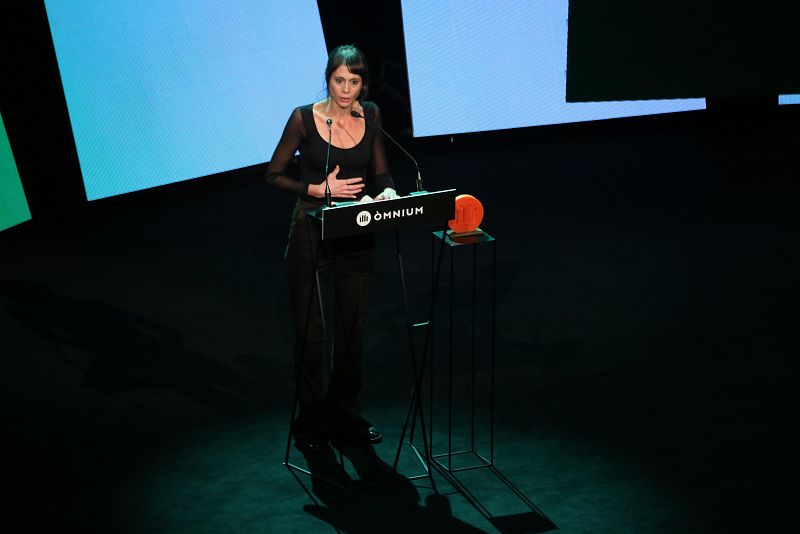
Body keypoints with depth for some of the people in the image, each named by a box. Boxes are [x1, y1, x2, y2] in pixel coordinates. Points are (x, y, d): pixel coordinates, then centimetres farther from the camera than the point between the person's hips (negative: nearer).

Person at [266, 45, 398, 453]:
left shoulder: (370, 115, 1)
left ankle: (345, 415, 28)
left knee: (352, 327, 12)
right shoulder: (304, 118, -11)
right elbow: (275, 175, -5)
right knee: (310, 331, 4)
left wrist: (386, 192, -12)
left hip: (357, 234, 4)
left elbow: (380, 173, 9)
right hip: (311, 232, -4)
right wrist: (318, 189, -18)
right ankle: (311, 423, 19)